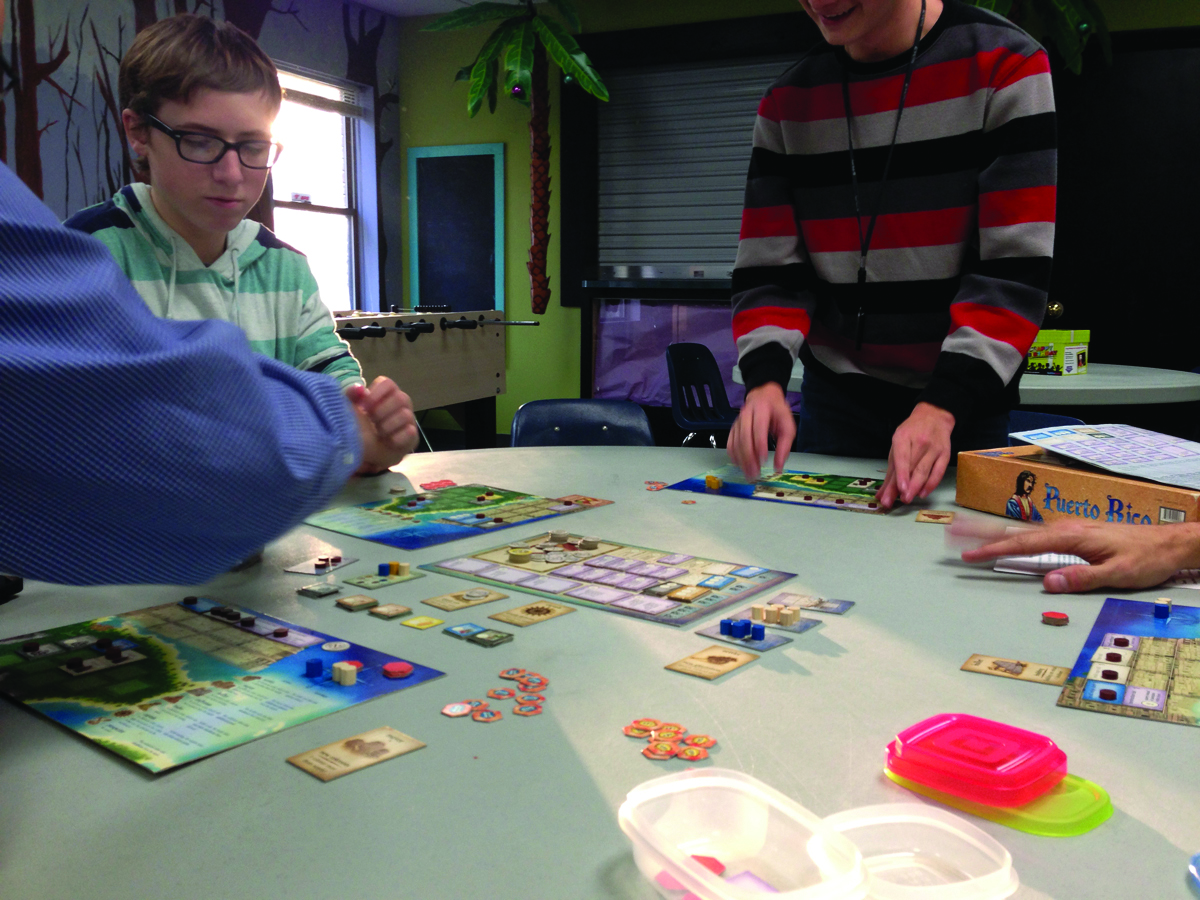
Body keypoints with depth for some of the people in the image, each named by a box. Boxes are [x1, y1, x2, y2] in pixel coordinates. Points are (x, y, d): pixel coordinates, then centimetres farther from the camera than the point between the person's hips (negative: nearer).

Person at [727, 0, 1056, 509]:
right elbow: (768, 270, -1)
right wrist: (764, 381, -19)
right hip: (834, 400, 3)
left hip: (966, 406, -3)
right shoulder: (788, 102, 3)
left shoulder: (1004, 65, -9)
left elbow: (1016, 270, -16)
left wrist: (943, 407, -26)